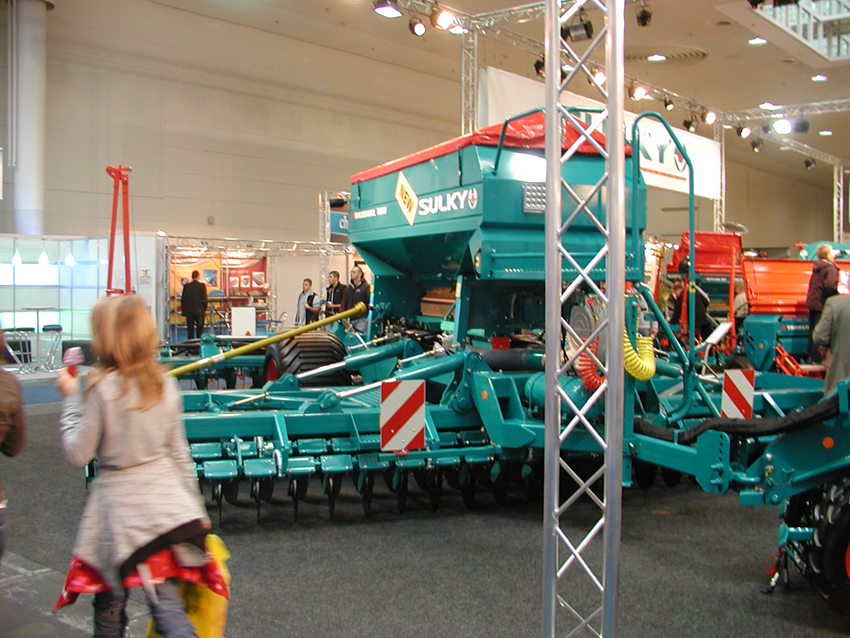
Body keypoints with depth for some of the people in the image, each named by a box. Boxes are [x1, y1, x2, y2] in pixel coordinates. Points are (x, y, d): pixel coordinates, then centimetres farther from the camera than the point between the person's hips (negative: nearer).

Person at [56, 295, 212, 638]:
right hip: (166, 501, 4)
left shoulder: (102, 388, -12)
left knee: (109, 603, 14)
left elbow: (78, 455, -7)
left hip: (119, 505, -4)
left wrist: (71, 398, 2)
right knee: (167, 604, 6)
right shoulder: (165, 384, 3)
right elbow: (179, 453, 8)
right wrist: (195, 506, 16)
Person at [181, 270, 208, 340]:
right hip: (199, 311, -2)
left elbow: (183, 298, 2)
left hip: (188, 311, 2)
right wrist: (204, 309, 6)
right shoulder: (202, 285, -6)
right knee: (199, 329, 5)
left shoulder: (186, 286, 0)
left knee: (190, 329, 5)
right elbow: (204, 299, -5)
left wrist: (184, 309, 11)